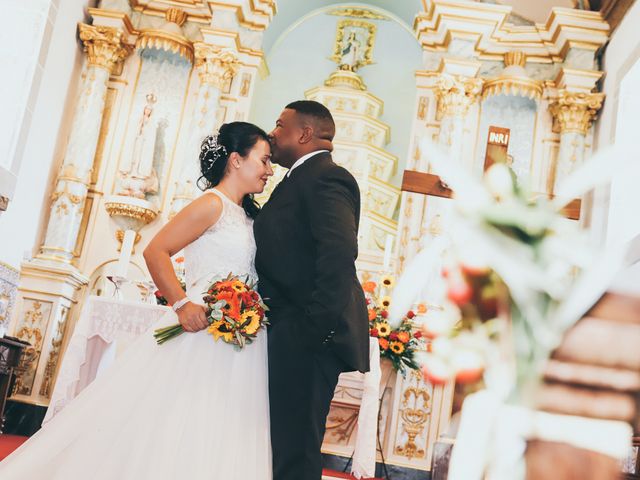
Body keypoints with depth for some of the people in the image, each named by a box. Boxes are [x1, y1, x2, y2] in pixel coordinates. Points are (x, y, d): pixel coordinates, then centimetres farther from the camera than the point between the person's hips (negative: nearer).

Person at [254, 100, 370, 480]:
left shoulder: (325, 177, -12)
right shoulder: (302, 179, 20)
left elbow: (339, 256, -24)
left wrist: (314, 327, -24)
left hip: (306, 337, -10)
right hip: (292, 335, 10)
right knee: (286, 443, 17)